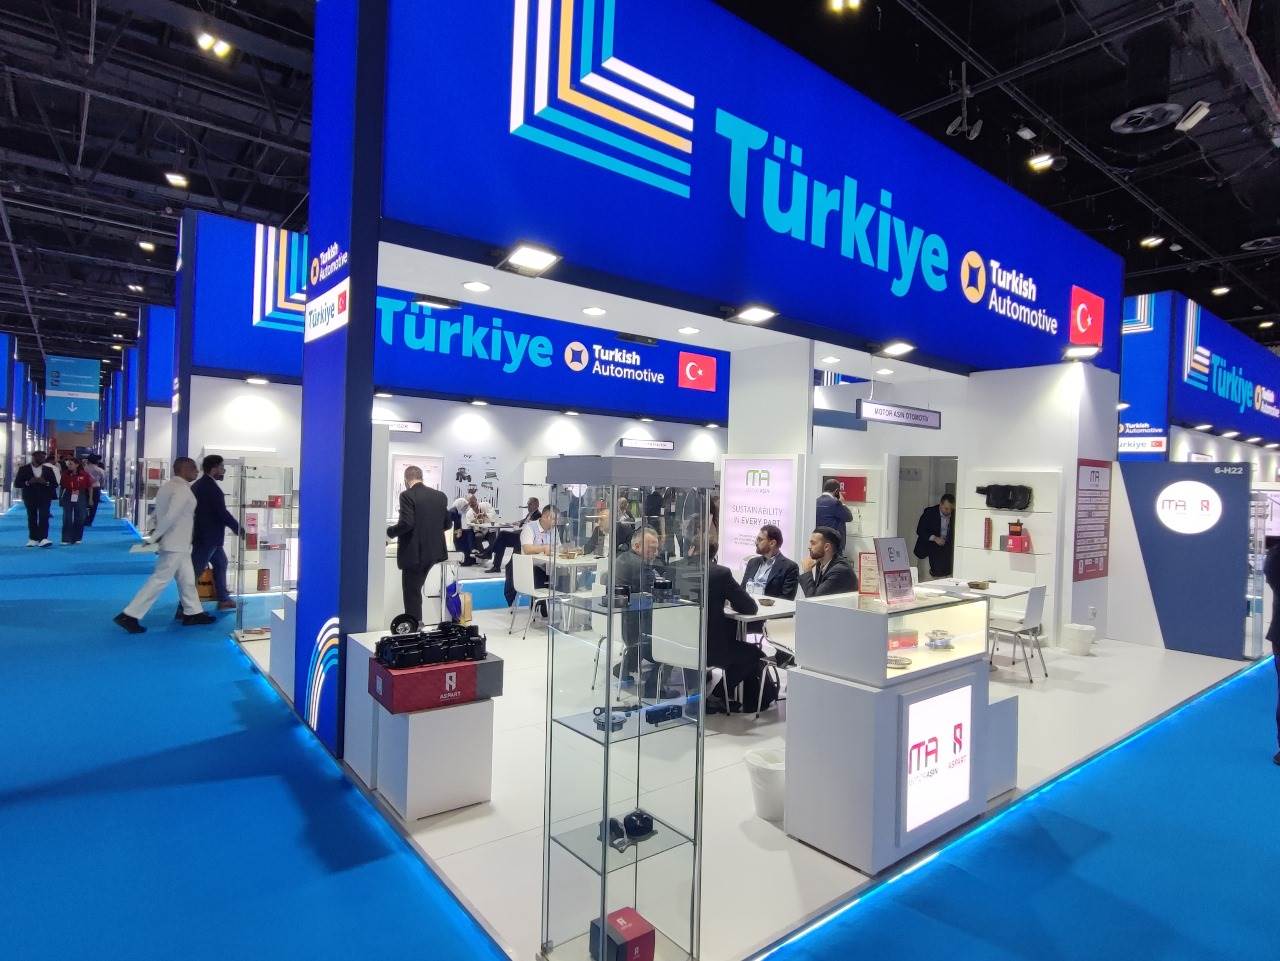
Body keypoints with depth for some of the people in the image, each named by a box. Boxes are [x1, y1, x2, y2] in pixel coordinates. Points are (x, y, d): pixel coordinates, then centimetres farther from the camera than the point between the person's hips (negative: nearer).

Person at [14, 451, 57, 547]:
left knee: (44, 517, -12)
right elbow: (17, 483, 0)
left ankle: (43, 539, -19)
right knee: (32, 518, 6)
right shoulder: (23, 469, 4)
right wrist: (28, 482, -17)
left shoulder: (48, 469, 7)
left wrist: (46, 483, -16)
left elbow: (55, 484, 4)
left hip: (44, 497, -1)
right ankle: (33, 539, 12)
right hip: (30, 498, 1)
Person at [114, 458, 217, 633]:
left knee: (187, 578, 15)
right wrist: (153, 538, -17)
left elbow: (160, 513, 11)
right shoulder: (182, 489, -18)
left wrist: (157, 535, 10)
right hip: (175, 544, -10)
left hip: (177, 543, 10)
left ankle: (193, 613, 22)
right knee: (160, 580, -4)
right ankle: (129, 616, 1)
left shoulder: (167, 485, 10)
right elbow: (170, 516, -25)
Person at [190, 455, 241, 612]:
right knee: (196, 570, -4)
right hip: (207, 536, -10)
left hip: (205, 534, 10)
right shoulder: (211, 488, -20)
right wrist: (238, 529, -10)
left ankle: (224, 600, 25)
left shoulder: (200, 484, 10)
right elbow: (222, 513, -20)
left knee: (221, 563, 19)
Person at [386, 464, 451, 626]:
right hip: (433, 551, 7)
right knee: (416, 589, 21)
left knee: (412, 593, 4)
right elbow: (447, 524, 10)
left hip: (414, 553, -7)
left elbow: (406, 523, -21)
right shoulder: (440, 496, 7)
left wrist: (388, 532, -5)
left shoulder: (407, 495, -12)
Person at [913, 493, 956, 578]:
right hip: (930, 544, -2)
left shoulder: (954, 515, -1)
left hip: (946, 545, 2)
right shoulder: (930, 512, -9)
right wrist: (934, 538, -25)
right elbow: (919, 530, -12)